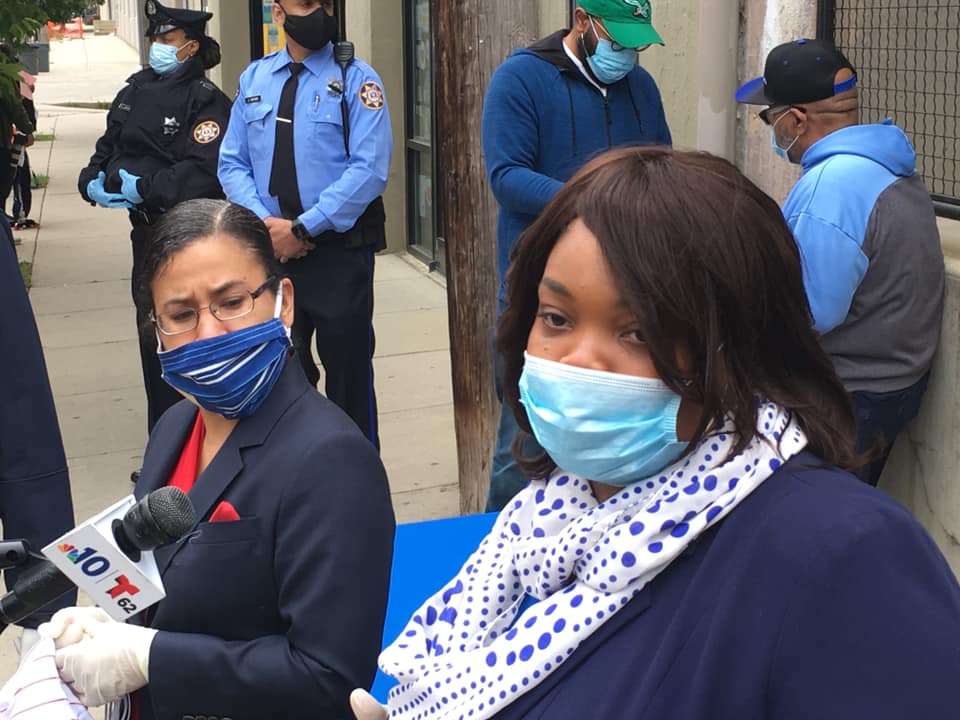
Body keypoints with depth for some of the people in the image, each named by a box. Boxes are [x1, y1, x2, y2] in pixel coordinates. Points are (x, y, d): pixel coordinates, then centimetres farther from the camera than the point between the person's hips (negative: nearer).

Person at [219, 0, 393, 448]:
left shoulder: (355, 80, -6)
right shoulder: (254, 79, 9)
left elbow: (368, 169, -15)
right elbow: (232, 164, 8)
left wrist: (302, 228, -18)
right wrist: (268, 223, -10)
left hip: (339, 249, -4)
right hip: (270, 250, 5)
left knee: (348, 375, 5)